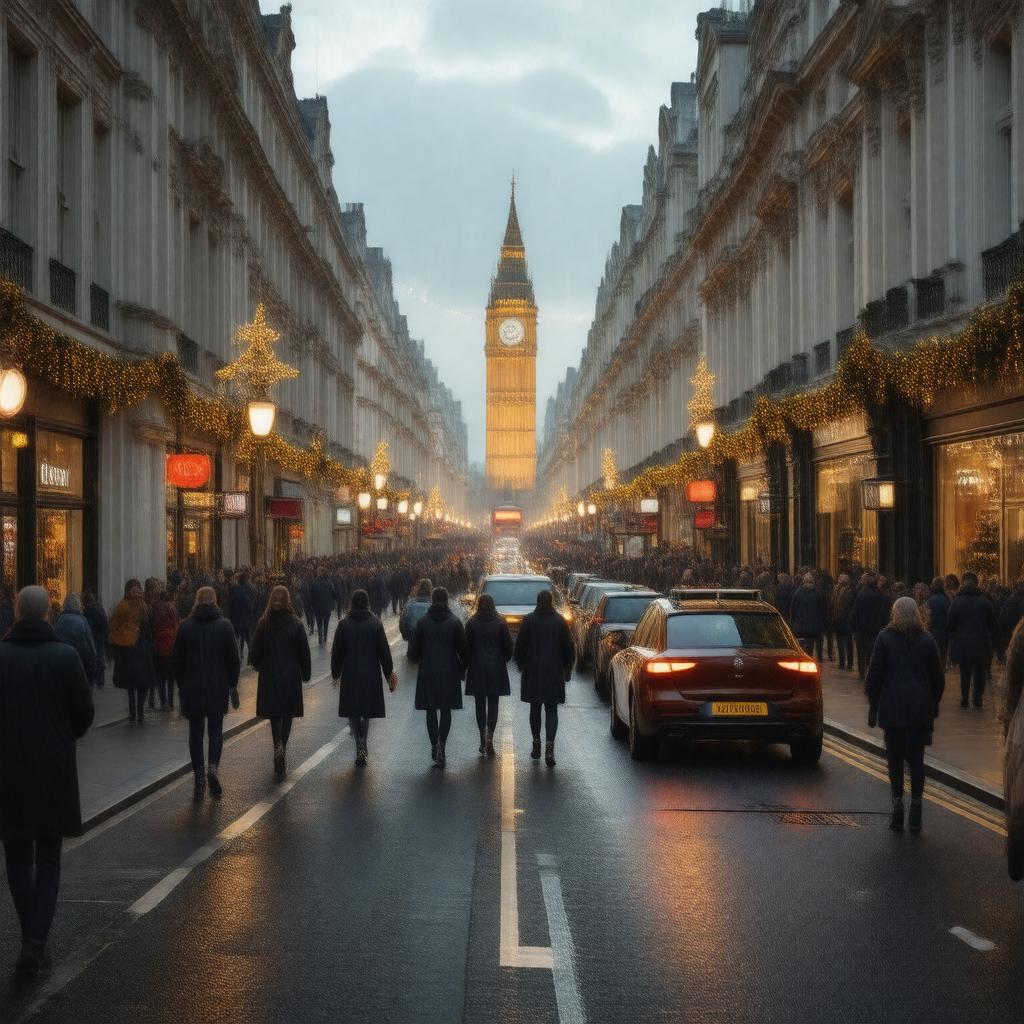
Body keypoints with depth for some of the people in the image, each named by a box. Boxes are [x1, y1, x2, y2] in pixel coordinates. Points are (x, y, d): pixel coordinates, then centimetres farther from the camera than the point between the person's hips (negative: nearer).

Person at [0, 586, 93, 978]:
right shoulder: (66, 656, -8)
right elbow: (84, 711, -3)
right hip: (54, 769, 0)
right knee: (48, 859, 8)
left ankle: (32, 941, 13)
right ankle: (36, 942, -5)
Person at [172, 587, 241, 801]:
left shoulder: (186, 626, -2)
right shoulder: (224, 625, -3)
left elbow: (177, 659, 2)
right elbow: (233, 658, -2)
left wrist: (180, 685, 12)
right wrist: (233, 685, 7)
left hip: (192, 688, 0)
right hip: (218, 688, 0)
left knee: (195, 732, 8)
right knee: (216, 730, 9)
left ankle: (199, 779, 5)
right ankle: (213, 767, -16)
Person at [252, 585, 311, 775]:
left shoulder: (264, 623, -8)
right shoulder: (295, 624, -9)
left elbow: (255, 651, -2)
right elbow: (304, 651, -4)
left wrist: (258, 666, 18)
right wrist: (306, 673, 7)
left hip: (270, 674, 0)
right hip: (291, 674, 0)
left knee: (274, 712, 6)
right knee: (288, 713, 13)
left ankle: (278, 746, -14)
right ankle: (283, 748, 14)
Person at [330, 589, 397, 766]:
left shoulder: (344, 624, -4)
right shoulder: (376, 623, -5)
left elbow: (336, 652, 0)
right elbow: (384, 651, -2)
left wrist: (336, 673, 12)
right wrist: (389, 673, 7)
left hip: (350, 676, 0)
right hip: (371, 675, 0)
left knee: (353, 712, 8)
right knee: (367, 711, 15)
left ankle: (360, 748, -6)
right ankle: (363, 746, 6)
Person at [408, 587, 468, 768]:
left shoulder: (422, 622, -5)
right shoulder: (455, 622, -5)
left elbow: (414, 650, -1)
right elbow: (463, 649, -2)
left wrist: (415, 659, 22)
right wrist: (462, 669, 13)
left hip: (428, 672, 0)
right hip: (449, 672, 0)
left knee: (431, 710, 11)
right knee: (446, 710, 5)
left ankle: (435, 746, 13)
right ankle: (441, 745, -12)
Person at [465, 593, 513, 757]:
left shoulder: (472, 624, -6)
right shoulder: (500, 624, -5)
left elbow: (466, 647, -4)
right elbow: (509, 647, -2)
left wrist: (466, 664, 10)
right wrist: (504, 660, 16)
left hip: (477, 670, 0)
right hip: (496, 669, 0)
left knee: (480, 705, 9)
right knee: (493, 704, 3)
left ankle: (483, 739, 9)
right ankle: (489, 737, -11)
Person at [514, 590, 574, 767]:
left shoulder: (529, 620, -4)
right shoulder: (559, 621, -3)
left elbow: (520, 646, 0)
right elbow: (568, 648, 2)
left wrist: (521, 665, 15)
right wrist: (567, 670, 13)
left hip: (533, 673, 0)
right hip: (554, 673, 0)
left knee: (535, 708, 14)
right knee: (551, 710, 1)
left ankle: (536, 745, 19)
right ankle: (549, 746, -15)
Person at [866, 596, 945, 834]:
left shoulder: (885, 638, -3)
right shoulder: (927, 640, 3)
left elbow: (874, 674, -3)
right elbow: (938, 678, 7)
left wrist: (873, 707, 2)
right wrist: (933, 705, 16)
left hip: (892, 708, -2)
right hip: (920, 708, 2)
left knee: (895, 759, 4)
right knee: (916, 759, 6)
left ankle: (897, 814, 1)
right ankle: (915, 814, 3)